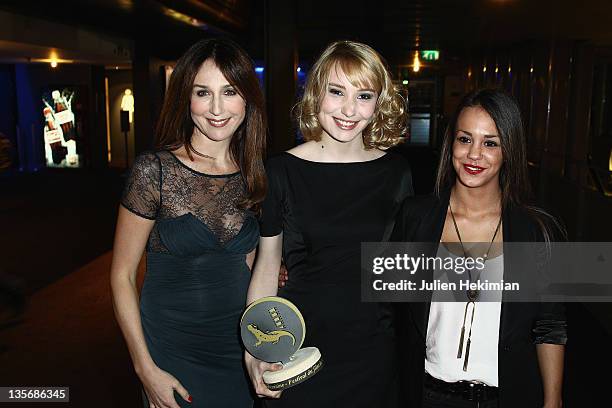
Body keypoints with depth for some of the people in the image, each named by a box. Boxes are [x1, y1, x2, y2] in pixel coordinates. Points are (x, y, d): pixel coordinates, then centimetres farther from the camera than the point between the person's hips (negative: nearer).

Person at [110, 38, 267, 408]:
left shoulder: (253, 174, -2)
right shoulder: (155, 170, -15)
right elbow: (122, 276, -10)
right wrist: (146, 369, -12)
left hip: (241, 345, 4)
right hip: (172, 349, -3)